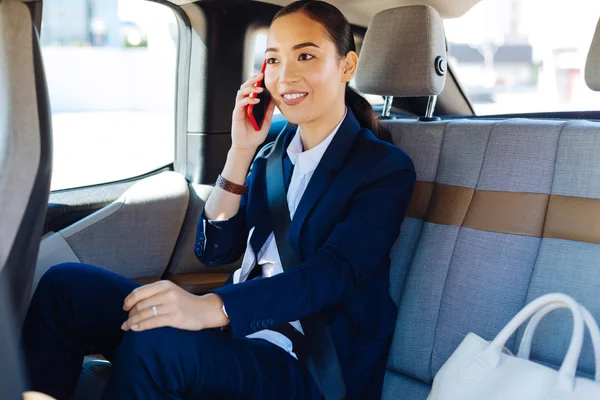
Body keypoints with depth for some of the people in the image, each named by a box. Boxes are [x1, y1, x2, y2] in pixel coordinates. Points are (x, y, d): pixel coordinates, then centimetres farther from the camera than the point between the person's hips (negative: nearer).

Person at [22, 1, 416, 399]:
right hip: (241, 325, 6)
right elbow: (215, 250, 8)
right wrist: (242, 150, -5)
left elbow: (334, 272, -22)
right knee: (66, 283, -10)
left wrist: (211, 308, -36)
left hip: (307, 366, -6)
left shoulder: (386, 168, -6)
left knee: (155, 345, -35)